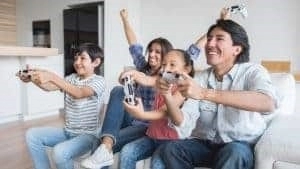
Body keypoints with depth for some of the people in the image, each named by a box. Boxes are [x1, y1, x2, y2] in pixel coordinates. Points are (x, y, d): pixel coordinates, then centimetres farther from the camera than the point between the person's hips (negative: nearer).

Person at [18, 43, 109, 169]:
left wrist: (52, 77, -41)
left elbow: (79, 93, -32)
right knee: (32, 135, -2)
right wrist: (33, 79, -26)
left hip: (88, 135, -7)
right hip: (67, 132, 7)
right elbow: (49, 87, -6)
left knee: (60, 151, -31)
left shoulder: (99, 81, -13)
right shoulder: (72, 78, 9)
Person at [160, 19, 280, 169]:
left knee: (233, 152, -34)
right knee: (170, 149, -22)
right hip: (203, 143, 4)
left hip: (240, 147, -3)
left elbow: (268, 104, -33)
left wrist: (205, 93, -38)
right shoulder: (201, 76, 4)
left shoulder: (253, 72, -9)